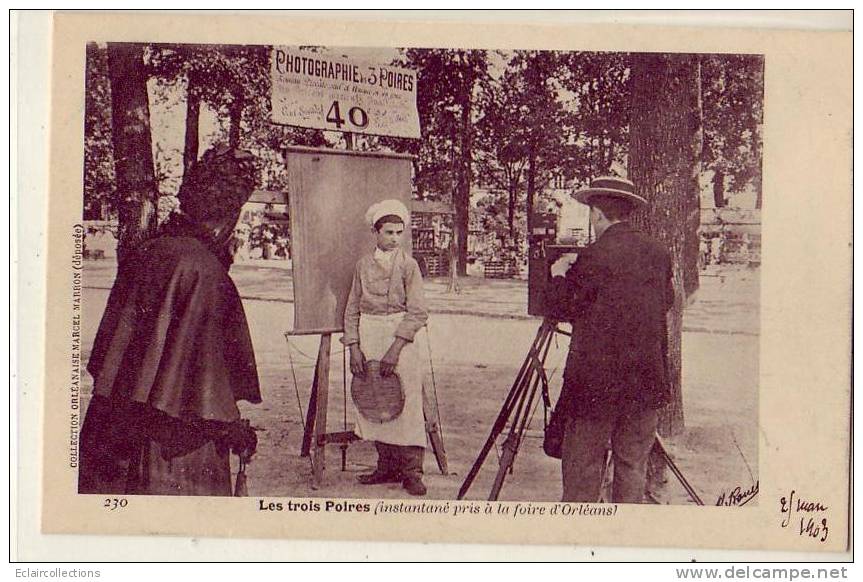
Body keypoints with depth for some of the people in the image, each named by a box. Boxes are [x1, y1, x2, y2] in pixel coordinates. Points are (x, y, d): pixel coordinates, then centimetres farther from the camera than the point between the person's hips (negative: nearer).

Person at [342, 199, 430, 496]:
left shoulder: (408, 265, -1)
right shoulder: (363, 265, 9)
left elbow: (417, 313, -7)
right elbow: (352, 309, 11)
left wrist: (395, 348, -15)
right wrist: (354, 347, 0)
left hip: (401, 335, -3)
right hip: (368, 335, 4)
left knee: (407, 400, -8)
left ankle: (411, 471, -6)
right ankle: (387, 466, 12)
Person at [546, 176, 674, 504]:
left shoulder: (593, 258, -13)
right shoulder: (658, 254, 5)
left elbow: (563, 309, -7)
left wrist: (559, 276, 11)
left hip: (597, 380, -5)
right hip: (646, 380, 5)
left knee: (582, 466, 4)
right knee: (633, 464, 12)